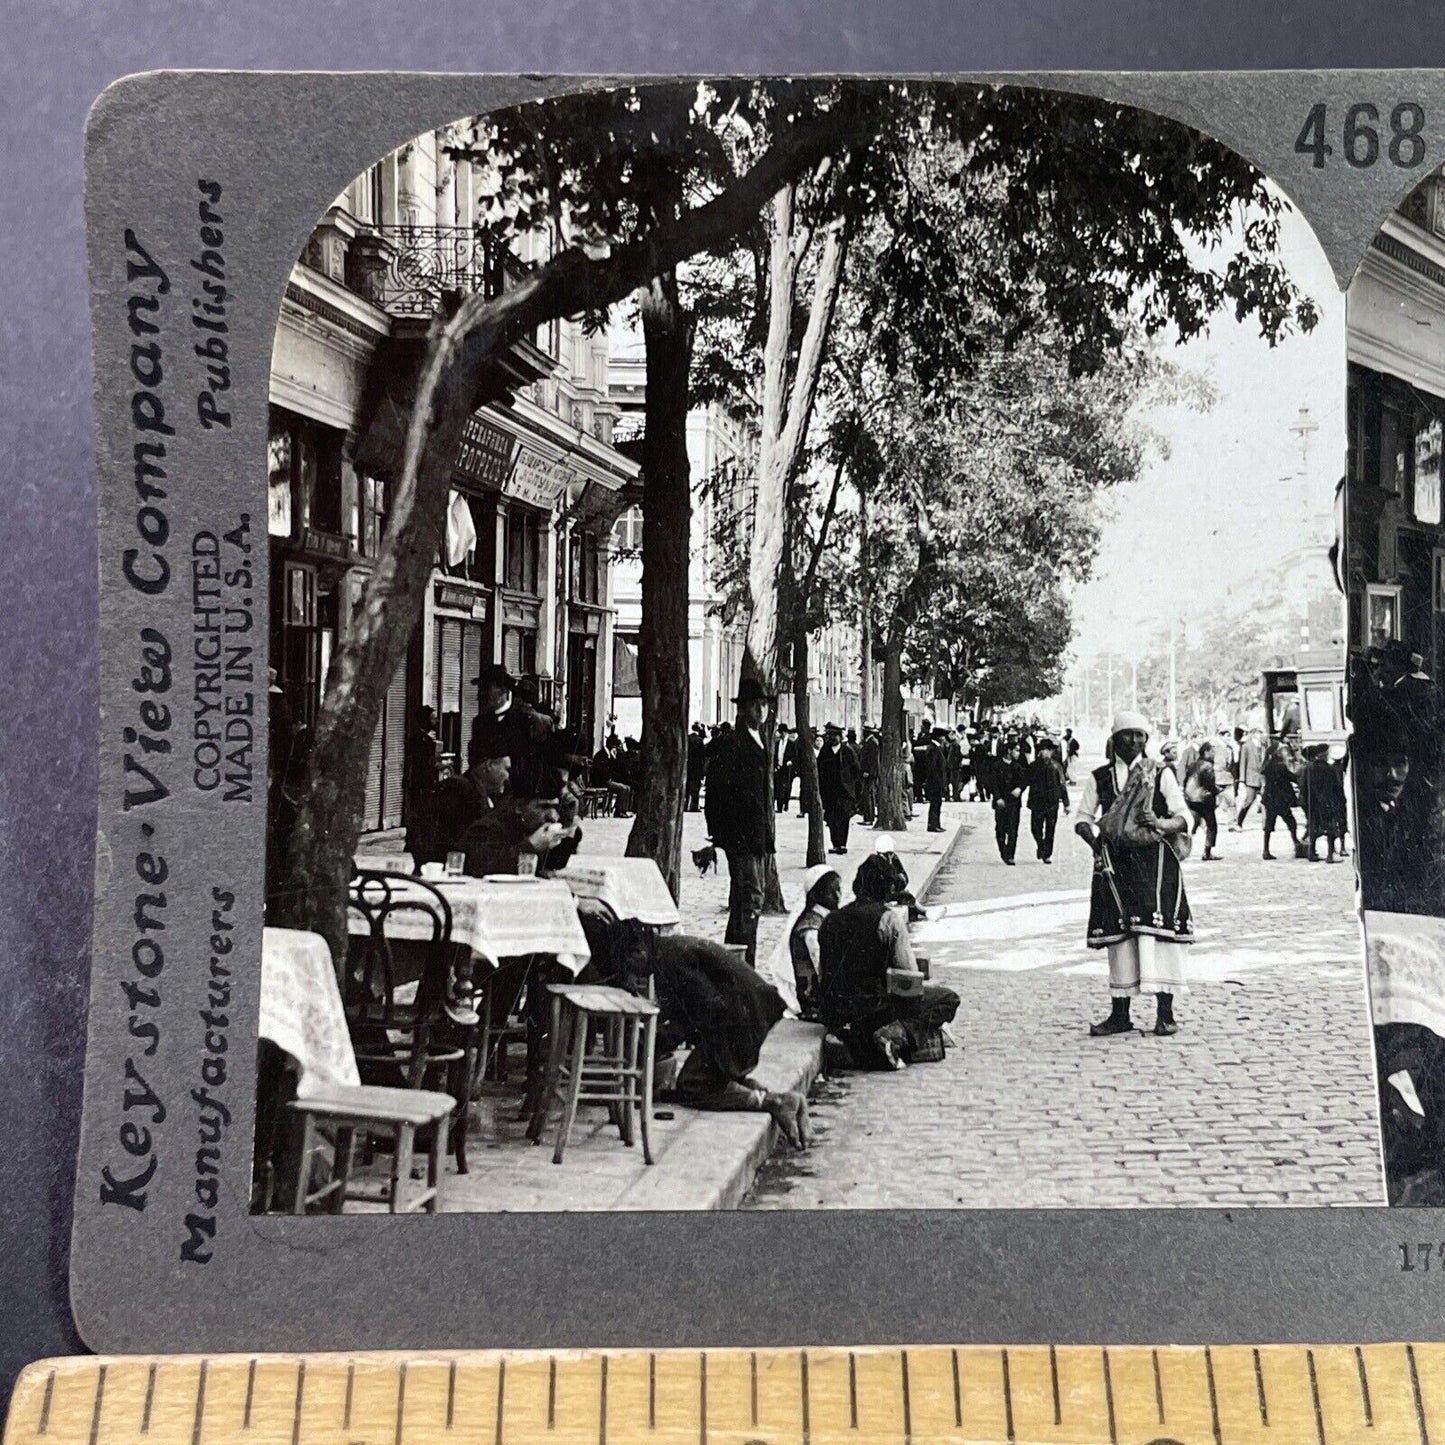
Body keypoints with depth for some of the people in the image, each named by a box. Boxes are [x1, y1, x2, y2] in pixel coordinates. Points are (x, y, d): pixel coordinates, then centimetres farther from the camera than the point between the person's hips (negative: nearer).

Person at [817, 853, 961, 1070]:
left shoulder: (831, 920, 5)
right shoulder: (889, 917, -11)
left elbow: (824, 971, 11)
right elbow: (910, 977, -12)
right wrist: (923, 987, 10)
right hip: (873, 1009, -7)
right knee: (948, 999, 6)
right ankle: (896, 1034, -13)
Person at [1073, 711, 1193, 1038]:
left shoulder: (1161, 774, 8)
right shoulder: (1099, 778, 10)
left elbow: (1183, 815, 4)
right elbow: (1082, 816, 9)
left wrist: (1161, 825, -18)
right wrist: (1093, 838, -11)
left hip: (1155, 860, -1)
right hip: (1115, 861, 1)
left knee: (1160, 931, -7)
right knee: (1119, 934, 3)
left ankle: (1165, 1013, 0)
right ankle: (1120, 1014, 10)